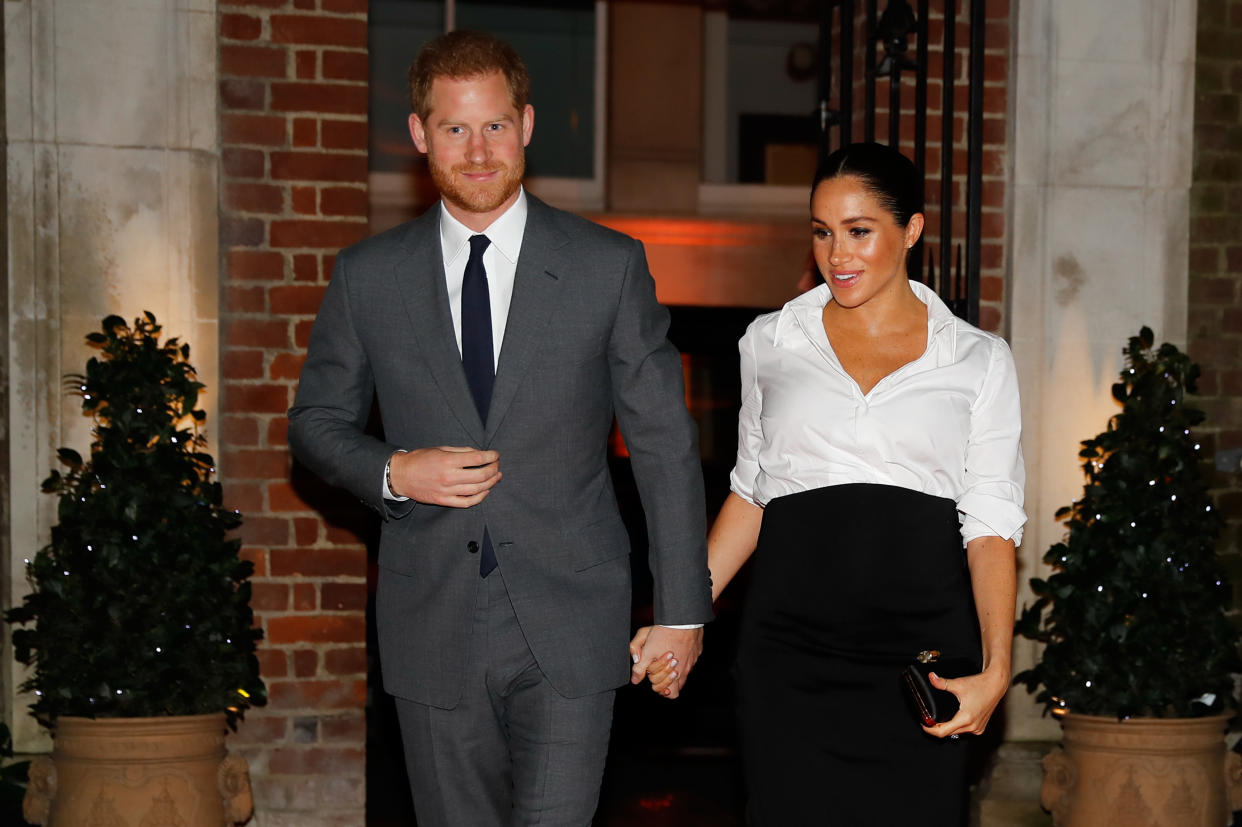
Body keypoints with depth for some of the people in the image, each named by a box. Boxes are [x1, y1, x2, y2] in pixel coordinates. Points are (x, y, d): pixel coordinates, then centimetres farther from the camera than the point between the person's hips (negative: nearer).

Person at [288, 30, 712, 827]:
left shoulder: (609, 266, 0)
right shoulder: (368, 276, 4)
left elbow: (666, 442, 2)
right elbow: (317, 422, 13)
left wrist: (682, 609, 1)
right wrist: (392, 473, -9)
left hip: (569, 622, -2)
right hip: (434, 630, 2)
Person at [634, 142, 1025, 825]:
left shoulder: (979, 360, 6)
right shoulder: (770, 343, 11)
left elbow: (991, 525, 2)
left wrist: (994, 671, -10)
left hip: (922, 649, -1)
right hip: (789, 648, 1)